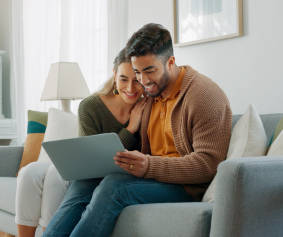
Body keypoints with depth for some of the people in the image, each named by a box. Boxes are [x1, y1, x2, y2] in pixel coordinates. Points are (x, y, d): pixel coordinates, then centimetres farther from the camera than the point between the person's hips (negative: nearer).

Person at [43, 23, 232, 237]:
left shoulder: (205, 96, -9)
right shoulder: (152, 93, 16)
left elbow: (209, 164, -18)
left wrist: (149, 166, -28)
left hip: (187, 187, -7)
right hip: (154, 179, 7)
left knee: (114, 185, -30)